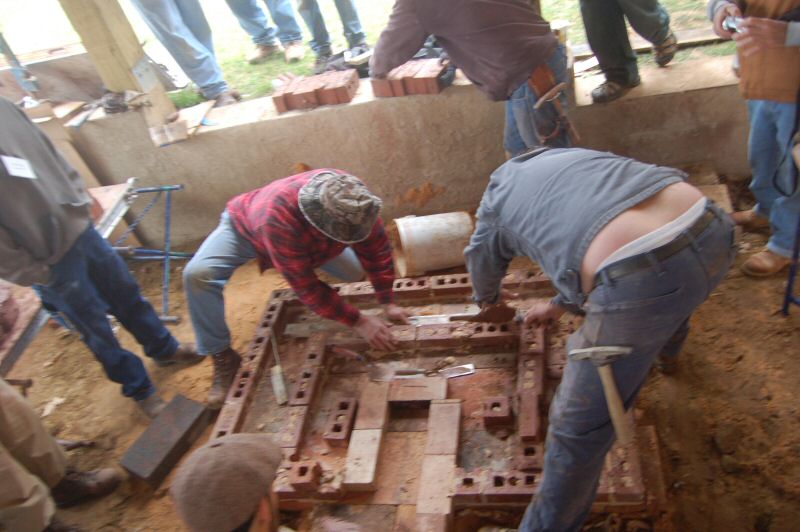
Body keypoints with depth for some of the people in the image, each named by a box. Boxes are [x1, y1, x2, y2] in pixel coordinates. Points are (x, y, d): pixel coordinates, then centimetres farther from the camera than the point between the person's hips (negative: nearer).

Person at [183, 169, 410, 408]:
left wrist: (387, 302, -21)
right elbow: (304, 284, -42)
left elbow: (377, 247, -20)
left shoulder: (354, 200, -34)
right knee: (198, 274, -30)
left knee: (356, 272, -4)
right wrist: (358, 321, -42)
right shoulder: (278, 216, -48)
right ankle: (223, 356, -13)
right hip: (245, 226, -4)